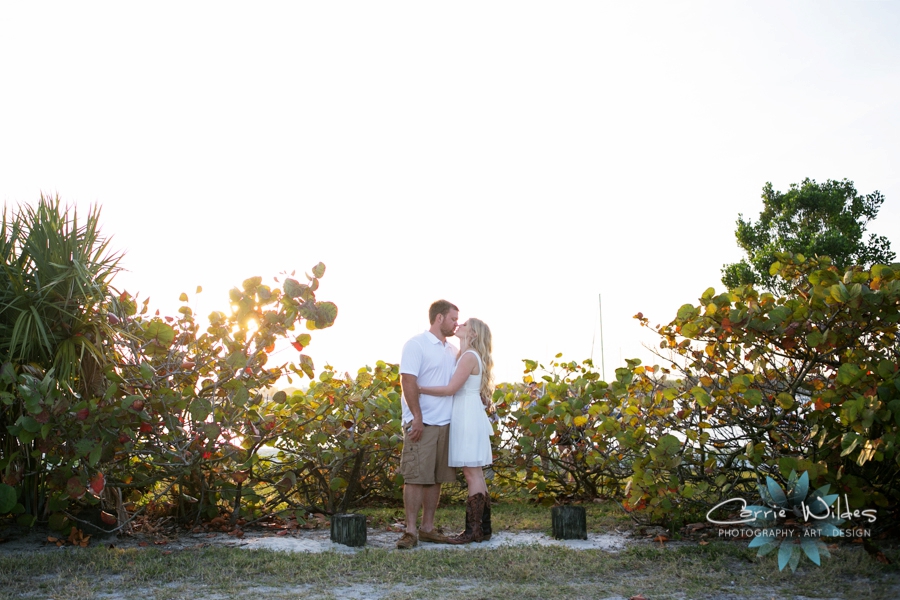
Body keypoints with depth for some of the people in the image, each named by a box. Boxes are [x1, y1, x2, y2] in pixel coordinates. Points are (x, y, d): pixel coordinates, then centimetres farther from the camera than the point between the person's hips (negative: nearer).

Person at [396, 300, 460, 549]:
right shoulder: (416, 345, -6)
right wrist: (417, 417, -17)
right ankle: (410, 531, -1)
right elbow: (408, 381, -13)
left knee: (436, 479, 9)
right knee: (416, 477, -6)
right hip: (422, 424, -7)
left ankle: (427, 528, 17)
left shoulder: (452, 350, 16)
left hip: (446, 424, 7)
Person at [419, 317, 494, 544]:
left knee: (472, 474, -7)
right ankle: (483, 528, 16)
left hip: (468, 416, -10)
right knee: (475, 474, 11)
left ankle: (473, 530, -3)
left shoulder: (470, 356, -12)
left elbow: (451, 389, -20)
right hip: (465, 417, 10)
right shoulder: (467, 356, 18)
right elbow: (456, 389, 10)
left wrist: (418, 388, -16)